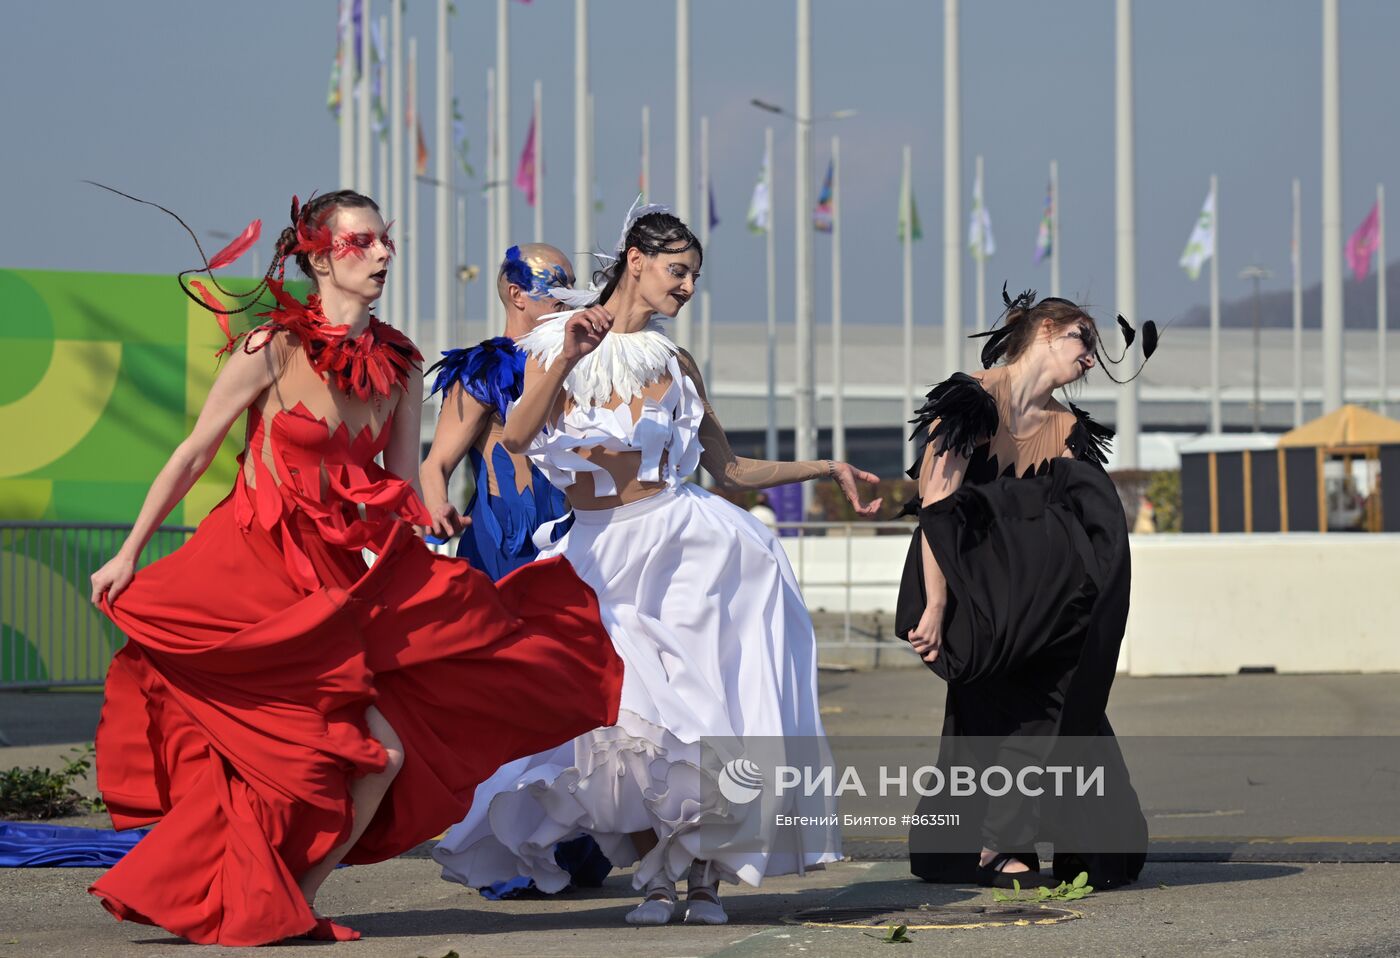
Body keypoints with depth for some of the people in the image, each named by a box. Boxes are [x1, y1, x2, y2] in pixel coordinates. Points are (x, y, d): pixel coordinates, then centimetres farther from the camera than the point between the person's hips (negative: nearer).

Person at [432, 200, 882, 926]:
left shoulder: (673, 364, 10)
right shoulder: (555, 342, 1)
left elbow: (729, 469, 17)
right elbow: (516, 437, -15)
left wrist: (826, 470, 13)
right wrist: (567, 360, -27)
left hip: (681, 540, 2)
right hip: (596, 556, -2)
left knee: (701, 715, -7)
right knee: (624, 723, -7)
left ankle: (704, 870, 4)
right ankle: (654, 875, 8)